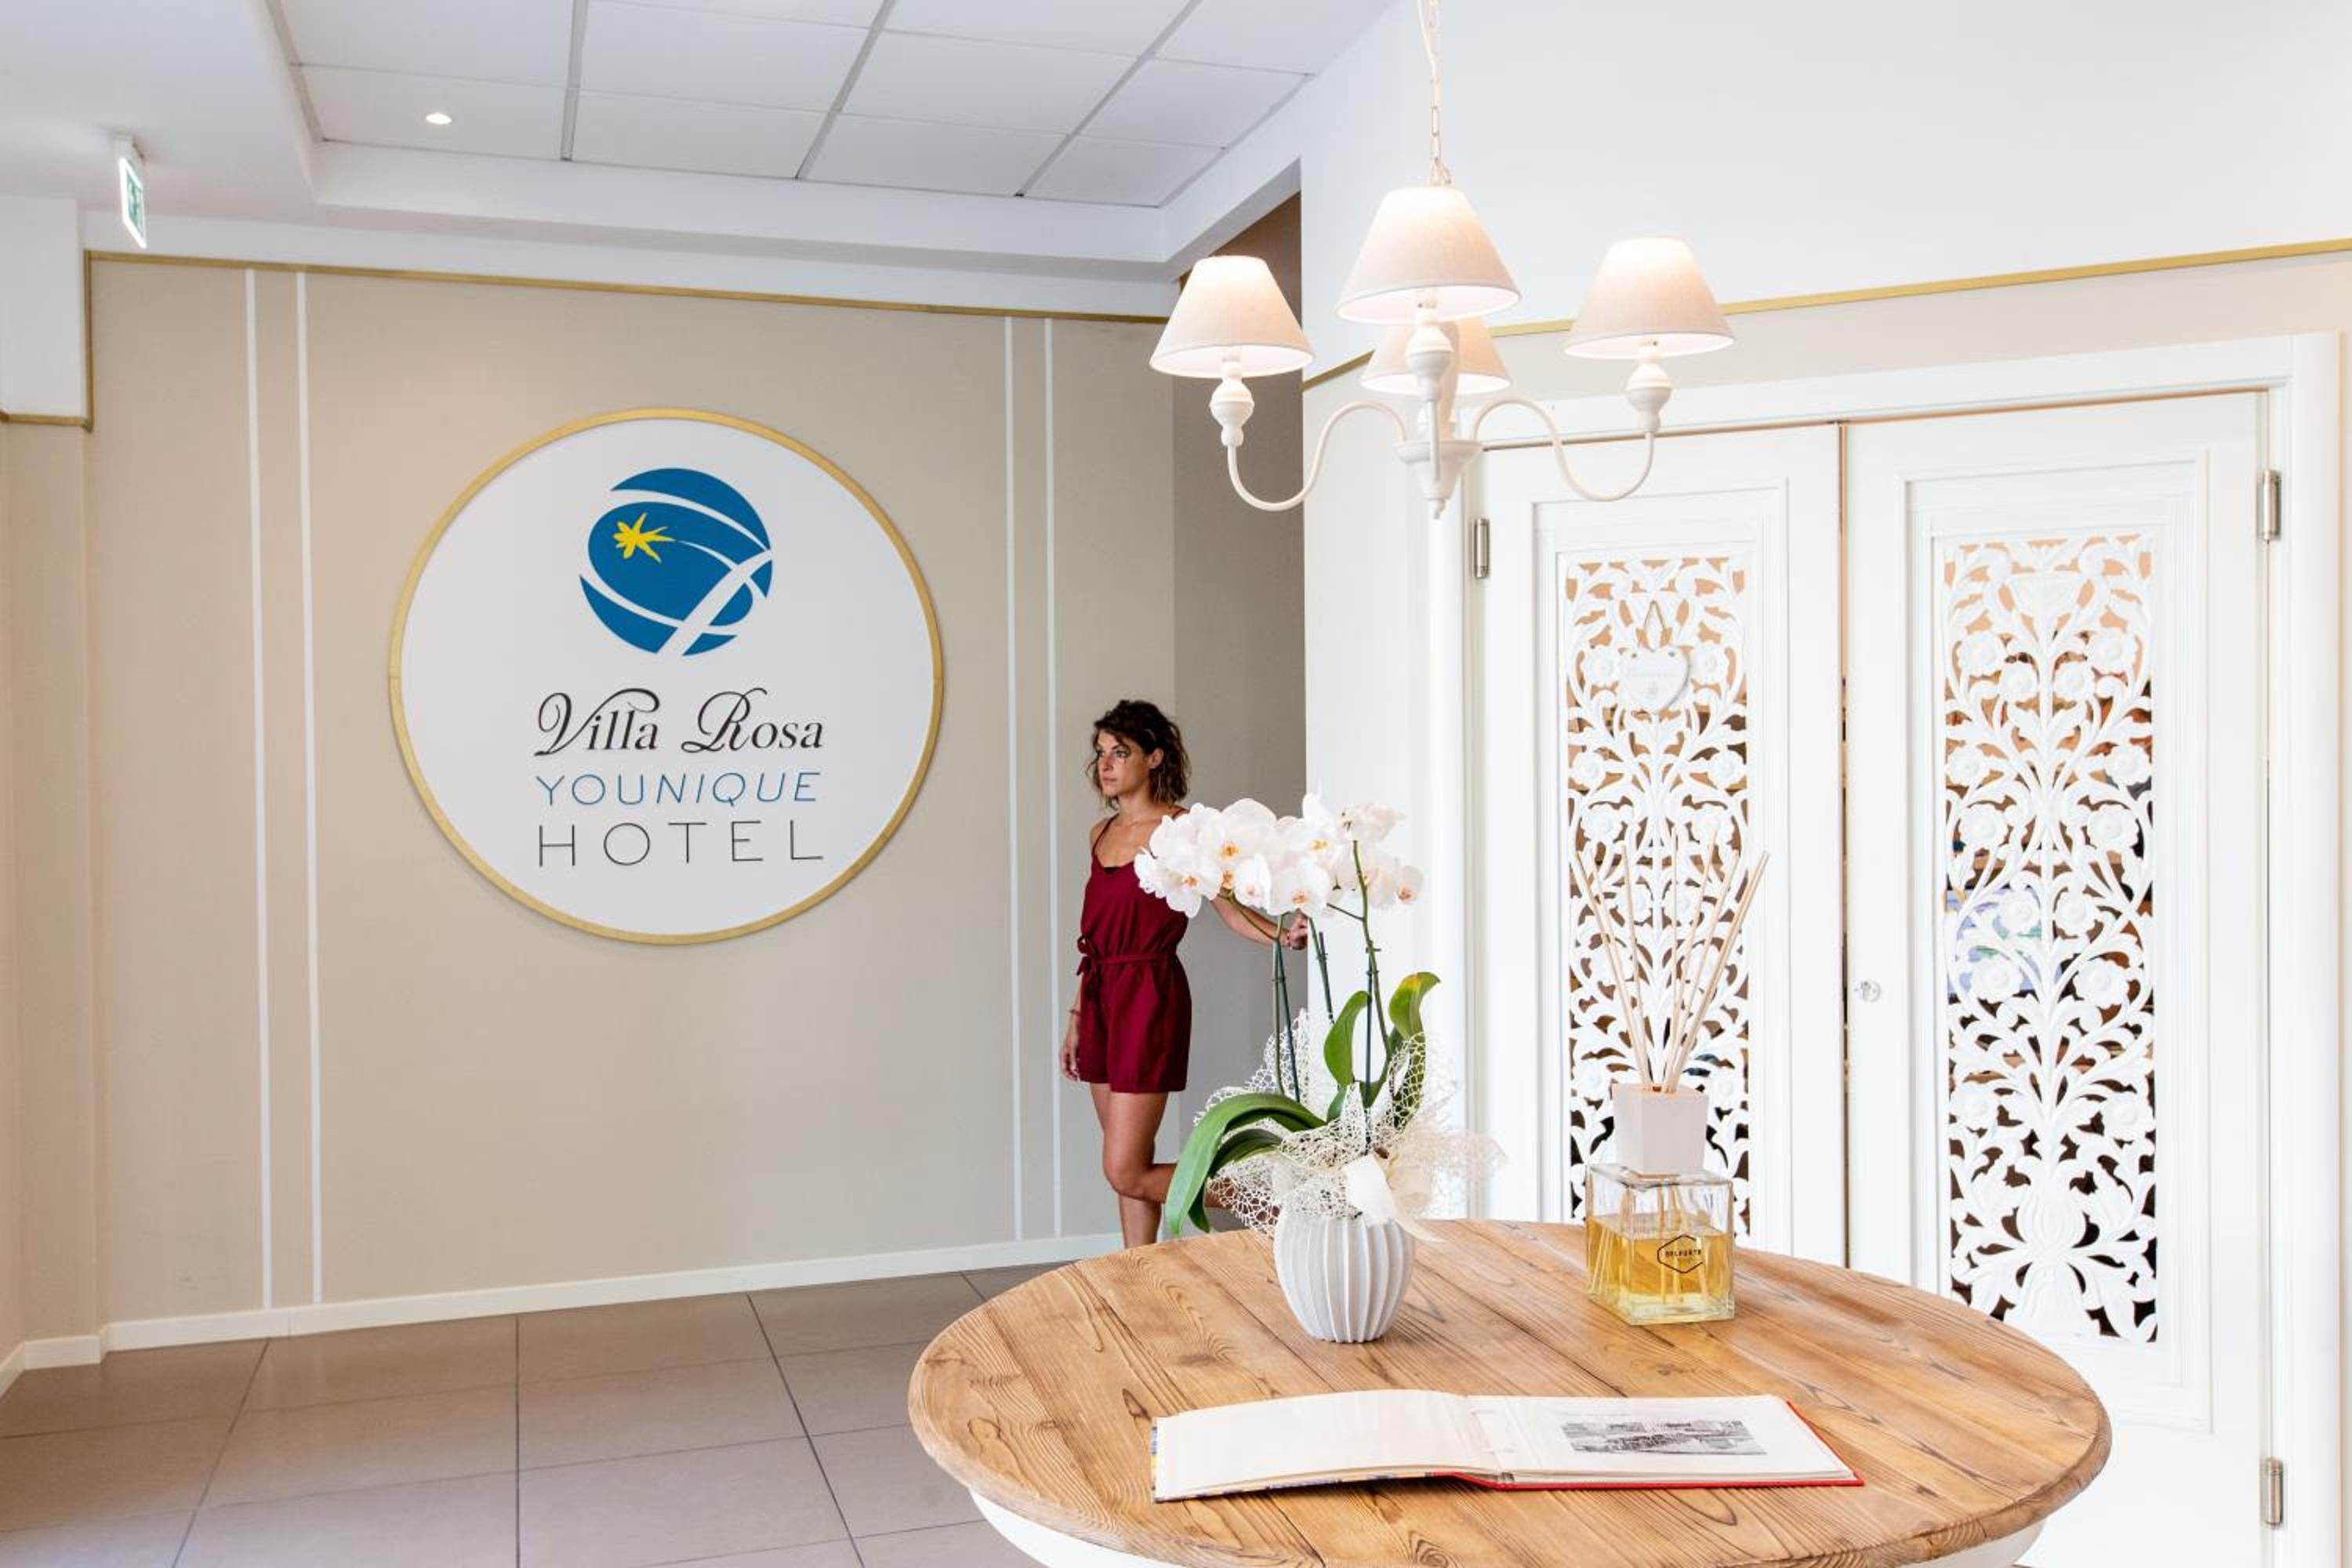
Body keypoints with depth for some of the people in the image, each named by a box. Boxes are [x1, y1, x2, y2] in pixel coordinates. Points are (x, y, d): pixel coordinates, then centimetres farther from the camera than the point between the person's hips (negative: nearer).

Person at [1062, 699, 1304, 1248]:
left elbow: (1229, 908, -11)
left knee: (1126, 1173, -8)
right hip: (1101, 997, 7)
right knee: (1130, 1165, 11)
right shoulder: (1100, 833, 13)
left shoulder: (1183, 829, -8)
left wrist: (1284, 934, -30)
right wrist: (1077, 1016, 18)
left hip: (1149, 998, -7)